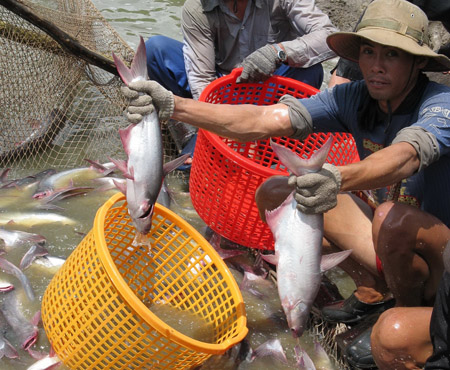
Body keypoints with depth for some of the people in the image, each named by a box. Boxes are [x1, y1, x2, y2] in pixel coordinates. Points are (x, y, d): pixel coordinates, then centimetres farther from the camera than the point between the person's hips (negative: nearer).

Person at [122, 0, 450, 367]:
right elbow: (263, 120, -21)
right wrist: (174, 106, -32)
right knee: (306, 190, -10)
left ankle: (409, 312, -4)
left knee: (393, 217, -37)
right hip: (391, 240, 5)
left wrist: (340, 180, -67)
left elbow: (405, 156, -47)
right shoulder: (354, 98, -9)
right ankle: (372, 290, 5)